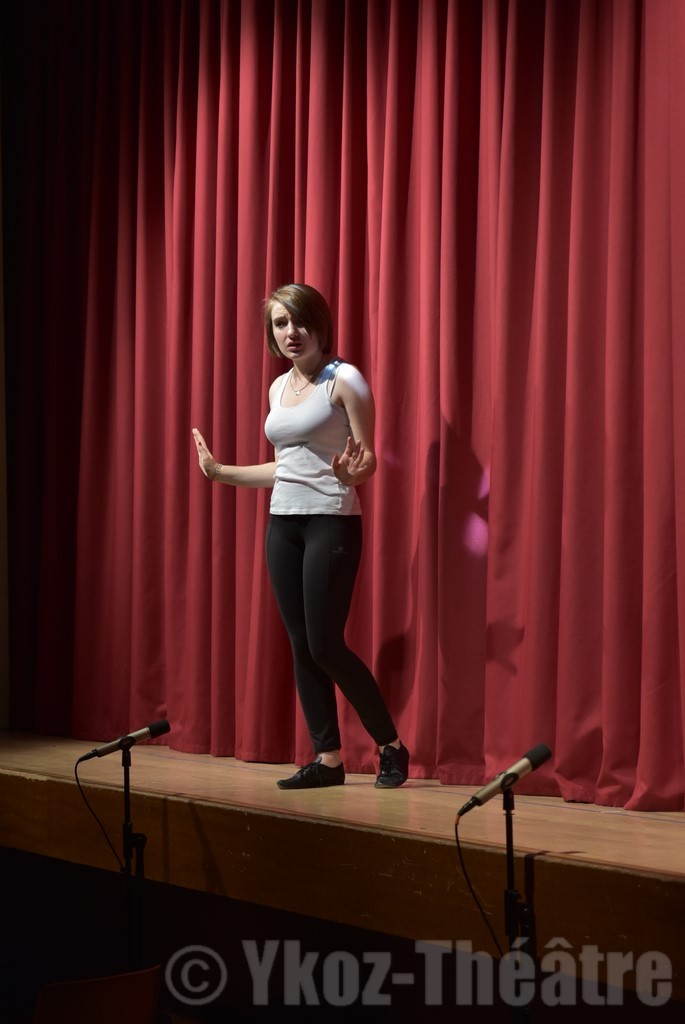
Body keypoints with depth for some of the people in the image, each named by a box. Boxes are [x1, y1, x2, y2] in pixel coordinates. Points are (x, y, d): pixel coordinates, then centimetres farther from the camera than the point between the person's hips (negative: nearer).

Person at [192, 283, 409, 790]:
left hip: (332, 521, -7)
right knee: (301, 646, 5)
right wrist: (219, 471, 22)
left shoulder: (344, 380, -7)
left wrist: (349, 472, -31)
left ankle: (392, 747, 6)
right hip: (284, 524, 7)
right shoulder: (279, 388, 14)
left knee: (325, 645, -9)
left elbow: (369, 463, -9)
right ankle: (328, 759, 13)